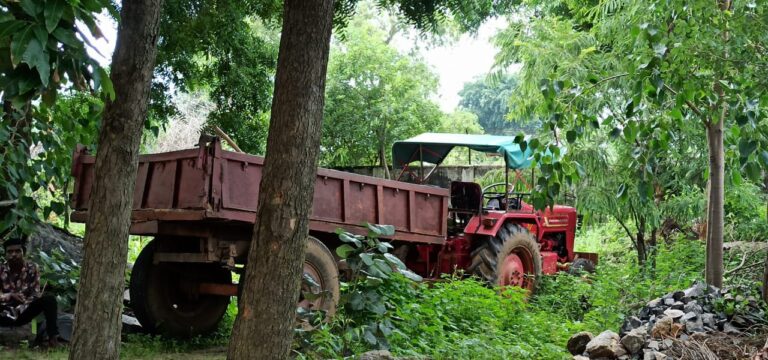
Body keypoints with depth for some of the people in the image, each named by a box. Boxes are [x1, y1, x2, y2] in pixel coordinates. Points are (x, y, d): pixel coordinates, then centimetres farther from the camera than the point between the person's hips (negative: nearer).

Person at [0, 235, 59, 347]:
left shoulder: (31, 268, -4)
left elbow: (35, 293, -5)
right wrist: (10, 295, -34)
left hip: (23, 312, 1)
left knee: (49, 300, -23)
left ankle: (52, 337, -23)